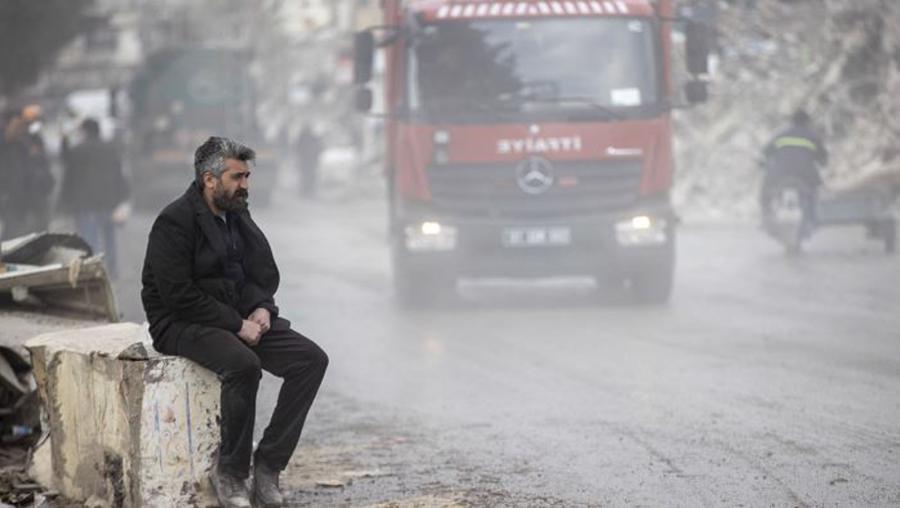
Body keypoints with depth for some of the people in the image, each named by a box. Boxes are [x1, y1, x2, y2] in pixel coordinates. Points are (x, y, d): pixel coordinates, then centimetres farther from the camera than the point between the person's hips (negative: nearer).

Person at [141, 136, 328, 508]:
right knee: (243, 363, -37)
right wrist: (237, 325, -21)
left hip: (240, 318, 8)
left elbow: (264, 275, 20)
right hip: (183, 324, -8)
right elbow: (180, 296, -20)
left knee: (312, 359, -13)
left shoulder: (238, 216, 11)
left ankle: (267, 465, -13)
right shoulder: (174, 222, -14)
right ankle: (230, 472, -21)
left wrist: (262, 309, -3)